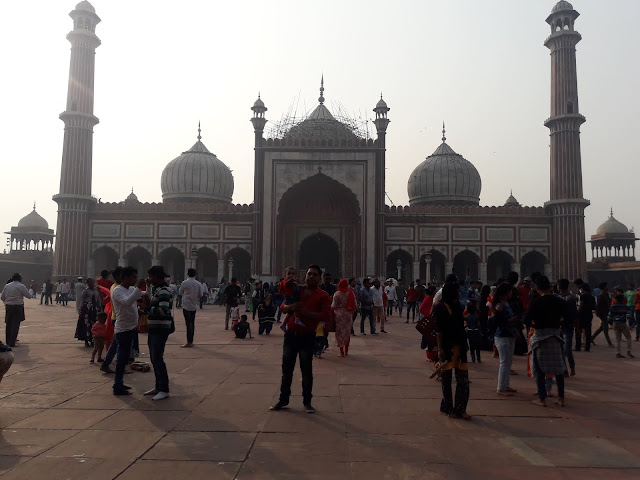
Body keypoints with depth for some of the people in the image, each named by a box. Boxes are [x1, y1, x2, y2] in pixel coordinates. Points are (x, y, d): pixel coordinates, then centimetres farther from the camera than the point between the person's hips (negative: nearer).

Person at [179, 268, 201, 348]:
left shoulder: (185, 283, -11)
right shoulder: (198, 284, 0)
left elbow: (180, 292, 5)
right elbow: (200, 294, 5)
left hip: (186, 305, -4)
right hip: (194, 306, 5)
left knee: (188, 323, -5)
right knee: (192, 323, 12)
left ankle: (189, 342, -5)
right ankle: (191, 341, 18)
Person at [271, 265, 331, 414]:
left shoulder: (323, 296, -3)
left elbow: (325, 315, -15)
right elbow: (283, 308, 9)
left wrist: (305, 312, -22)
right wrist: (292, 306, -14)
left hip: (307, 336, -4)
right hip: (291, 334, 4)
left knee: (307, 371, 4)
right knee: (286, 369, 11)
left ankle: (307, 402, 17)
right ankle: (283, 399, 23)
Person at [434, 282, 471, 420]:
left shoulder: (457, 307, 12)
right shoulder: (440, 307, -8)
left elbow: (461, 327, 15)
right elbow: (438, 330, -13)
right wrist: (440, 349, -18)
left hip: (459, 347, 6)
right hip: (447, 347, -6)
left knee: (463, 379, 4)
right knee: (446, 379, 8)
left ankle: (460, 409, 15)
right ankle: (449, 408, 19)